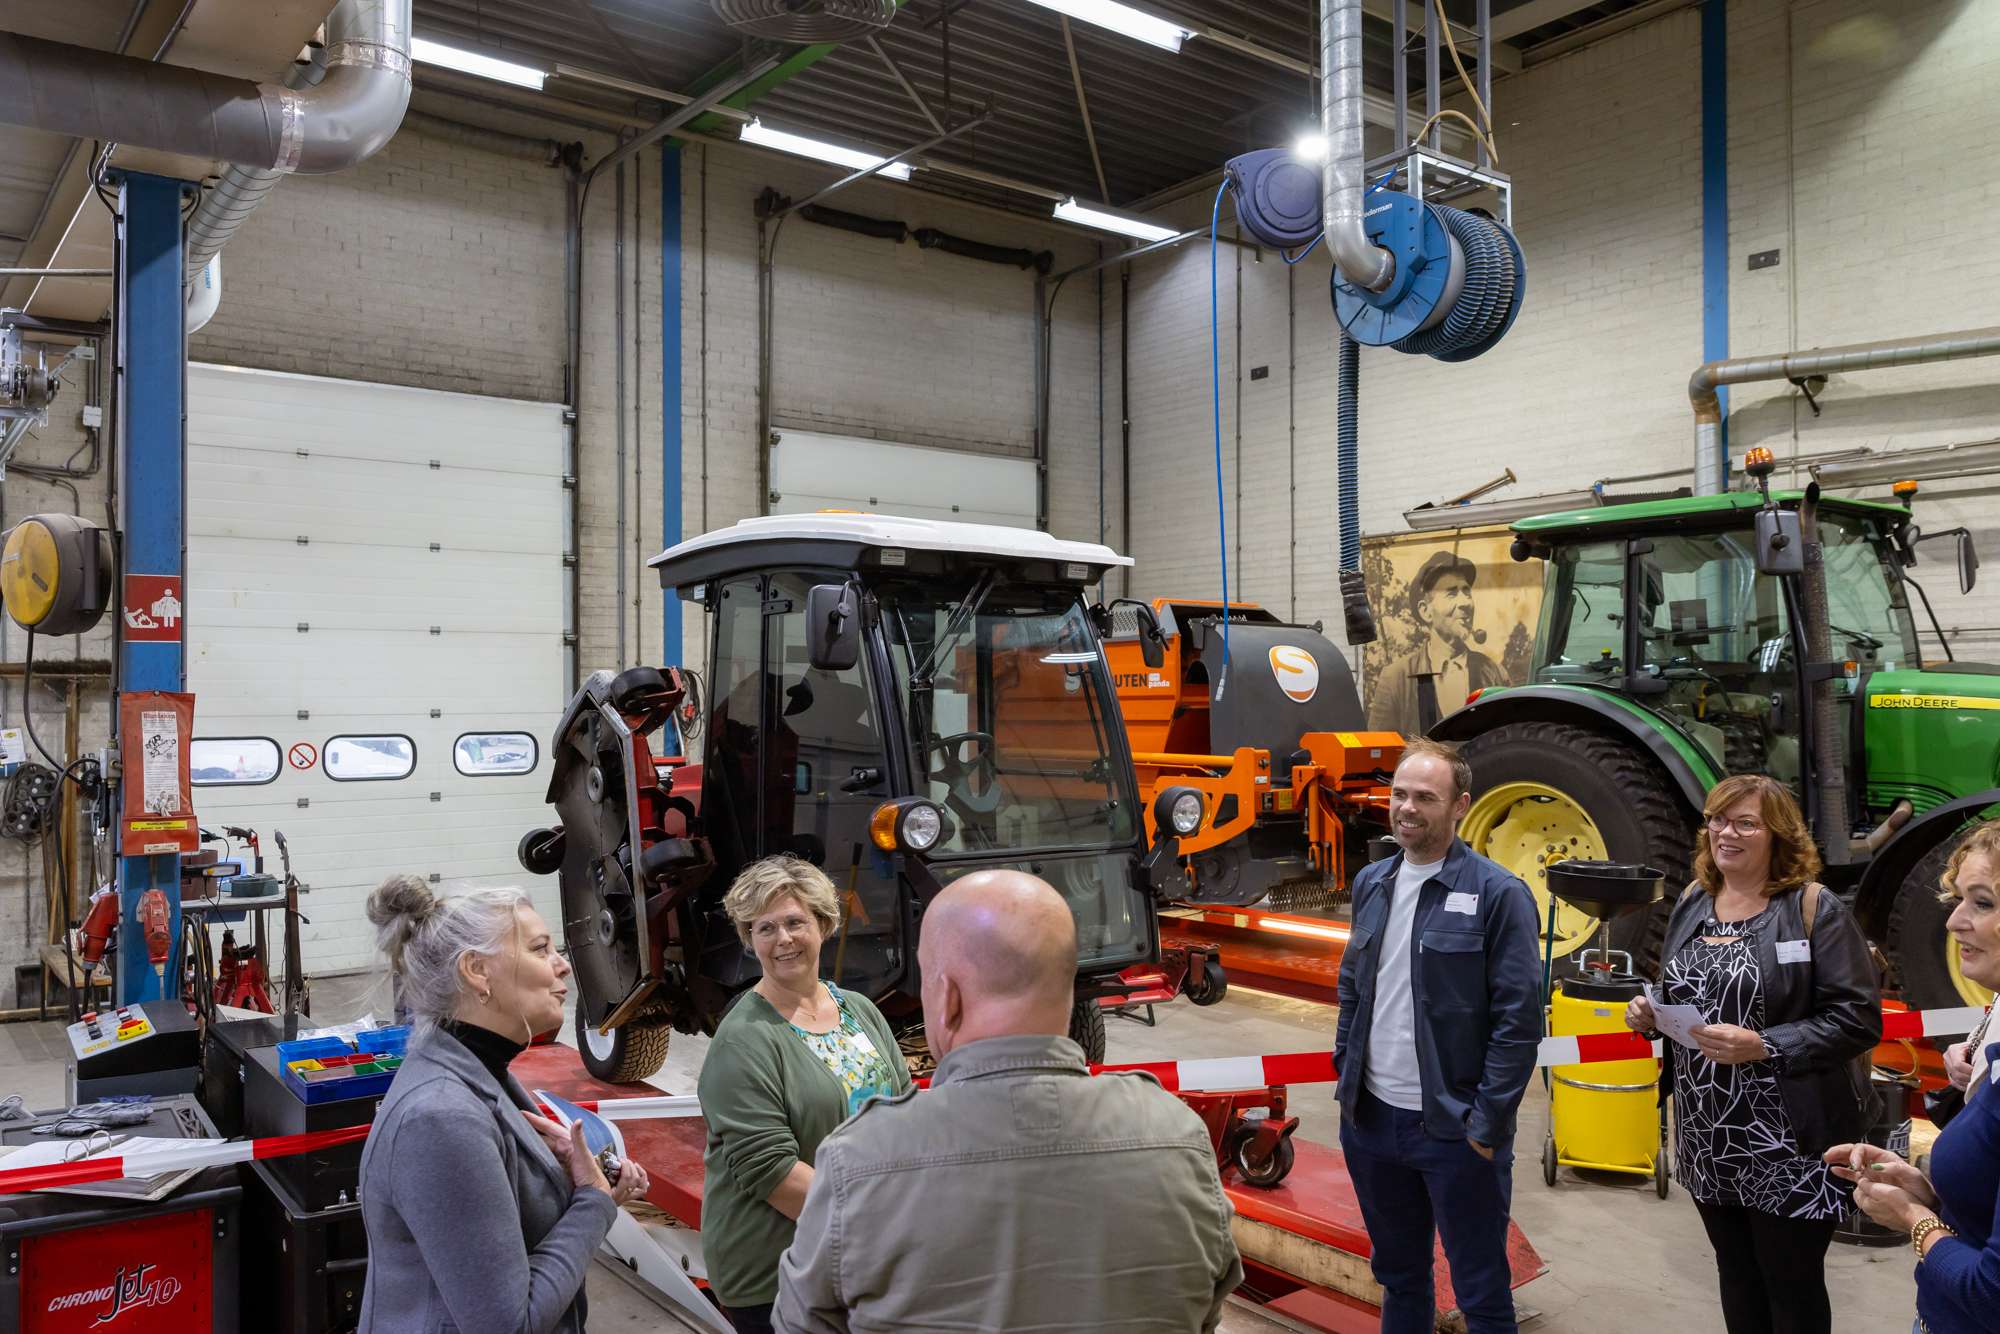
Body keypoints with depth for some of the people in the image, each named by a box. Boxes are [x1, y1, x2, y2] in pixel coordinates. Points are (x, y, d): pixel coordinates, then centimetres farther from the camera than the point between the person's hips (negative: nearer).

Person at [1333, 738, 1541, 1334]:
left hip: (1453, 1127, -5)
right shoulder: (1371, 884, 6)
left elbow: (1519, 1020, -14)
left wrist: (1487, 1125, -15)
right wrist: (1346, 1074, 8)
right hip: (1371, 1118, 6)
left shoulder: (1497, 894, -12)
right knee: (1396, 1273, 21)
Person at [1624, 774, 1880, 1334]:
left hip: (1788, 1146, -5)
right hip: (1708, 1140, 6)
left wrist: (1765, 1048, -26)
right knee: (1736, 1278, 19)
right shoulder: (1692, 902, 8)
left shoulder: (1813, 907, -11)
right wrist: (1649, 1013, -4)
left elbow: (1858, 1018, -16)